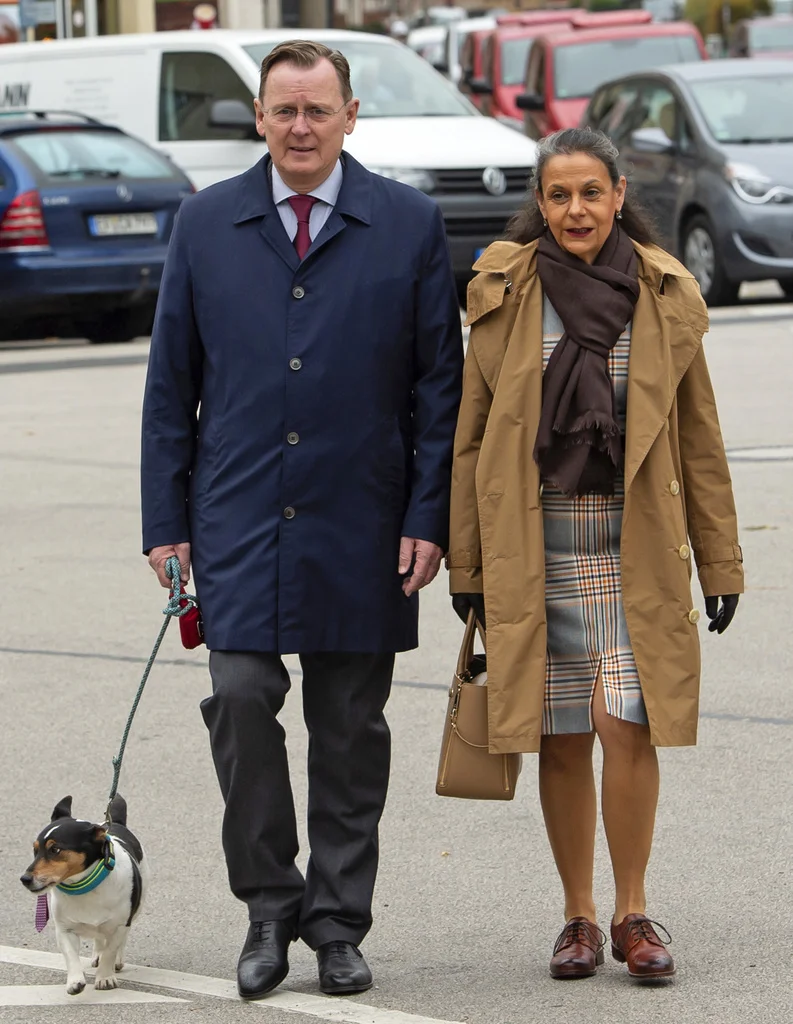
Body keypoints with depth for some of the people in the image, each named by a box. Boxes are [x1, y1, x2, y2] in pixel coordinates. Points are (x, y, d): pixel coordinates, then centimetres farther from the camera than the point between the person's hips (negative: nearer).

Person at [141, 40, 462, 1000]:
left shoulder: (408, 225, 2)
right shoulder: (206, 224, 6)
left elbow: (439, 382, 3)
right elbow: (171, 381, 8)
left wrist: (429, 518, -4)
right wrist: (165, 520, 2)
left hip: (360, 525, 0)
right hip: (238, 520, 0)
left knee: (350, 725, 5)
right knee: (240, 698, -10)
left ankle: (337, 922, 17)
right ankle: (268, 907, 7)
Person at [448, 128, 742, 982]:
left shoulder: (665, 296, 4)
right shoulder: (504, 295, 2)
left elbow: (698, 439, 7)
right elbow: (470, 436, 6)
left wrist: (720, 560, 5)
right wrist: (466, 561, 3)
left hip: (634, 542, 0)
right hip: (534, 542, 0)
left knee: (626, 723, -10)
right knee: (562, 739, 3)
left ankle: (631, 912, 5)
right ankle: (578, 916, 16)